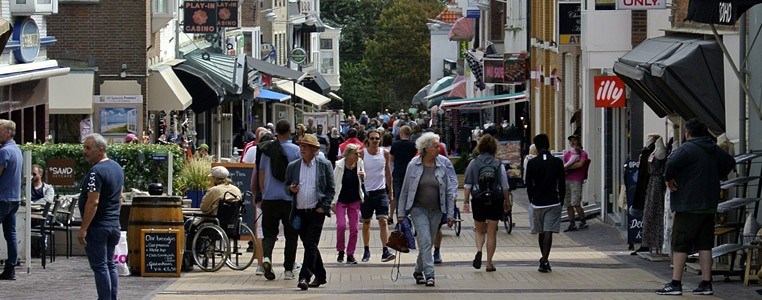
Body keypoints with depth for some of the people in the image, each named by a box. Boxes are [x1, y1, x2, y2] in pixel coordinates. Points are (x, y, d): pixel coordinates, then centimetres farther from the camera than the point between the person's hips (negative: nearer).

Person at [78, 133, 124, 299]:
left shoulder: (96, 172, -18)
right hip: (114, 225, 9)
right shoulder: (117, 167, 12)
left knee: (100, 267, -6)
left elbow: (93, 202, -23)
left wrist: (83, 229, -21)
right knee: (110, 265, 13)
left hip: (97, 227, -9)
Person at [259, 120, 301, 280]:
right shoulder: (296, 150, -6)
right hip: (290, 199, -2)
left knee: (269, 232, 9)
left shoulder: (267, 150, 2)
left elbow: (261, 174, 7)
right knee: (290, 234, 9)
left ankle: (266, 257, -19)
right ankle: (288, 269, 10)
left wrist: (263, 194, 18)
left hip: (269, 198, 2)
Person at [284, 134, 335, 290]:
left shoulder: (324, 165, 0)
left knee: (311, 245, -11)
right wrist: (291, 189, -8)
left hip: (316, 211, -4)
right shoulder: (293, 166, 9)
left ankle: (305, 277, -15)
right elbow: (287, 187, 16)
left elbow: (331, 189, 2)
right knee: (308, 245, 11)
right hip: (300, 212, 4)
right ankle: (320, 276, 24)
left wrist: (324, 207, -8)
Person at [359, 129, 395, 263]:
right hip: (366, 192, 0)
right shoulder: (362, 154, -4)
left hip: (381, 192, 1)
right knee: (366, 223, 10)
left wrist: (391, 192, 13)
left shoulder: (385, 154, 3)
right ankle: (366, 250, 25)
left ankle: (385, 251, -18)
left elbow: (388, 172, 12)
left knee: (383, 221, -12)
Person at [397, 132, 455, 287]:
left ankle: (419, 271, 26)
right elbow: (405, 190, 2)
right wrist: (401, 213, 0)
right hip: (419, 209, -3)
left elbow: (448, 192, 9)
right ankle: (429, 274, -17)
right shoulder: (413, 165, -3)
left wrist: (450, 214, 4)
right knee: (425, 241, -15)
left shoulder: (441, 167, 5)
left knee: (427, 243, 9)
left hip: (436, 211, 3)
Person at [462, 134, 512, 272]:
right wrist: (507, 202, 10)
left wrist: (466, 201, 4)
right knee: (492, 233, 8)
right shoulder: (498, 165, -3)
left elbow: (467, 185, -1)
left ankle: (479, 251, -12)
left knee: (480, 231, 16)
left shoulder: (473, 164, -1)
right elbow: (505, 186, 0)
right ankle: (489, 263, 7)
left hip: (478, 200, 1)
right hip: (495, 201, -1)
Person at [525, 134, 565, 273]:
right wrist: (561, 200, 10)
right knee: (548, 232, -6)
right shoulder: (557, 162, -3)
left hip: (537, 202, 1)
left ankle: (544, 259, 28)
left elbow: (529, 185, 1)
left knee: (541, 232, 16)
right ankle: (544, 261, -16)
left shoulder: (532, 163, -3)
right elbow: (562, 184, -1)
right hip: (553, 202, -1)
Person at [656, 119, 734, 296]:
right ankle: (706, 283, 7)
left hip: (688, 205, -7)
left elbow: (671, 163, -29)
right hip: (709, 205, 7)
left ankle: (676, 283, -2)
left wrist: (669, 178, -12)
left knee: (680, 246, -2)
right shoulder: (714, 150, 12)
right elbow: (730, 162, 28)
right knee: (705, 245, 9)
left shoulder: (688, 148, -12)